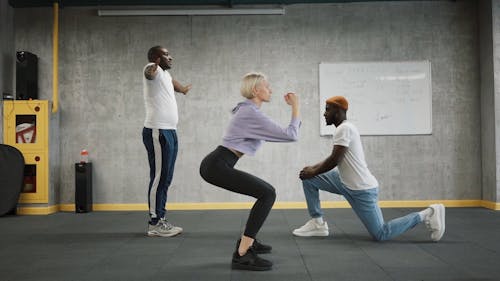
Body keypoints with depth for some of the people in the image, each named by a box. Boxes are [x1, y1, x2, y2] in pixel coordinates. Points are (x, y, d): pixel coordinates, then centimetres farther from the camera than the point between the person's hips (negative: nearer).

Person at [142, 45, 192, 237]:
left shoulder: (165, 74, 19)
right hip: (157, 132, -10)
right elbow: (149, 72, -35)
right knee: (159, 178, -6)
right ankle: (154, 224, 1)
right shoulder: (153, 70, -9)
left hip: (169, 132, 10)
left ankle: (161, 220, 20)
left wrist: (182, 89, 62)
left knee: (165, 179, 12)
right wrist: (153, 68, -58)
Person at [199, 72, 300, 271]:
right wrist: (295, 107, -3)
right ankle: (242, 255, -17)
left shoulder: (248, 110, 18)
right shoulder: (252, 113, -13)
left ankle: (247, 240, 27)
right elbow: (291, 135, -13)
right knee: (267, 194, -16)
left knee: (266, 191, 17)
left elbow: (277, 133, 33)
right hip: (217, 166, -10)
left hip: (217, 164, 10)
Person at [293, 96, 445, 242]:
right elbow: (335, 158, 21)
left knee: (380, 234, -3)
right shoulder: (345, 127, 11)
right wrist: (313, 168, 12)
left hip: (362, 190, -10)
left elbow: (335, 160, -23)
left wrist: (313, 172, -8)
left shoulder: (344, 128, -20)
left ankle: (426, 214, 8)